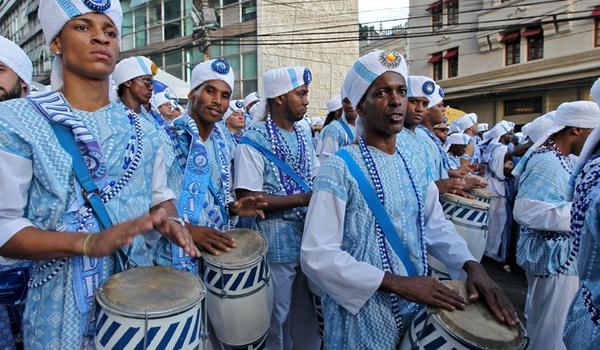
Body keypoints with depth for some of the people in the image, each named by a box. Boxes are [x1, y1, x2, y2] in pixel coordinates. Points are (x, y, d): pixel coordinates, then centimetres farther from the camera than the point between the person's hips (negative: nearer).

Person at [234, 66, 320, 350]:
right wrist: (303, 199, -22)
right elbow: (247, 199, -19)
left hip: (310, 237, 6)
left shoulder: (303, 135, 9)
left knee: (312, 312, 20)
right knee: (278, 317, 13)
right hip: (278, 244, -6)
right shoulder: (252, 142, -13)